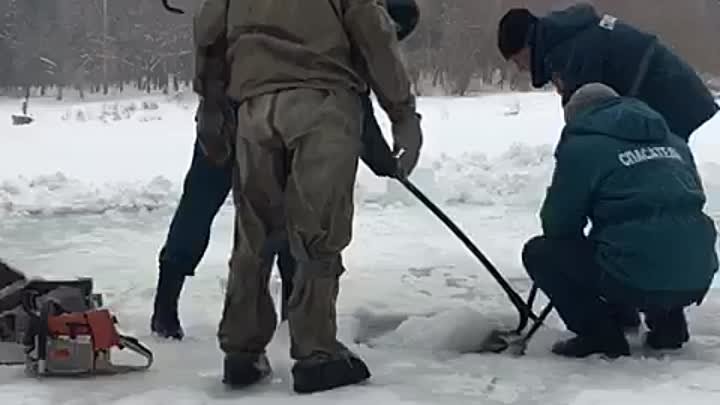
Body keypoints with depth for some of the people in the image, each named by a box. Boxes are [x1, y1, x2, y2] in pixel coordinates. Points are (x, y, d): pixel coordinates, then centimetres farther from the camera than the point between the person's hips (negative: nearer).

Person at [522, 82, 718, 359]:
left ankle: (600, 333, 4)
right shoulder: (673, 141, 19)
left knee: (540, 252, 12)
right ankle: (669, 320, 22)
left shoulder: (580, 146, 2)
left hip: (635, 281, -7)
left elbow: (556, 224, 3)